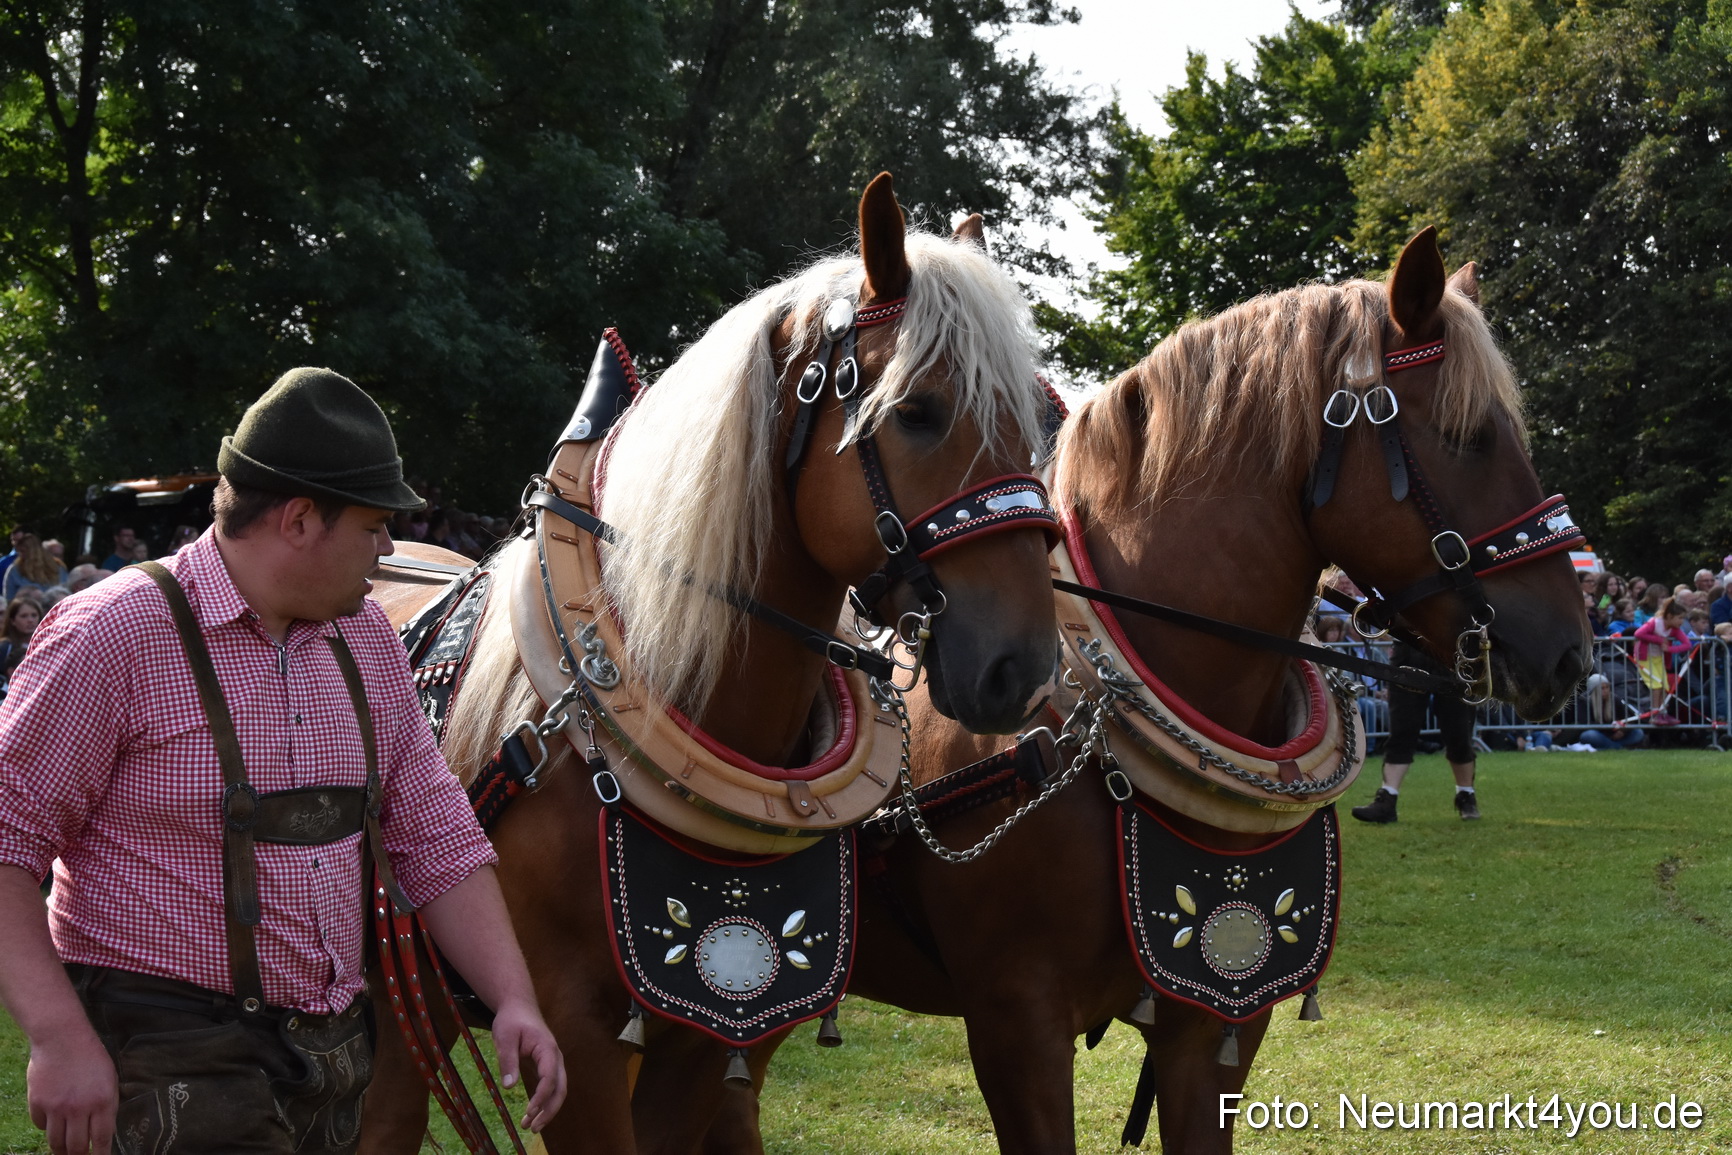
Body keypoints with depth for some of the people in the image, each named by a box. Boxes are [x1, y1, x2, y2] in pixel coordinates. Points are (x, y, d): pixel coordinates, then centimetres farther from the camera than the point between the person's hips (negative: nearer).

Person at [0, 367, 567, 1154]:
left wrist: (514, 1000, 2)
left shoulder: (367, 638, 11)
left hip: (333, 1054, 7)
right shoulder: (112, 633, -12)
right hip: (171, 1053, -7)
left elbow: (435, 840, 13)